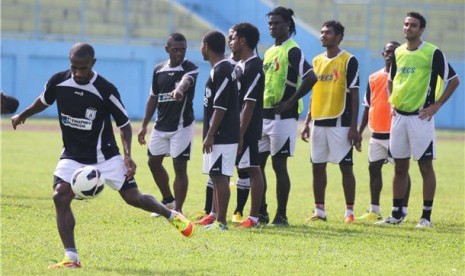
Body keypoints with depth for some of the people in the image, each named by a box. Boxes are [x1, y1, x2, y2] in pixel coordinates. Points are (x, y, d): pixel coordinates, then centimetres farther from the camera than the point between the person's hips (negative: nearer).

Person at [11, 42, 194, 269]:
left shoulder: (106, 90, -19)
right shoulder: (58, 81, -9)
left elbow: (124, 123, -8)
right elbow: (44, 101, 16)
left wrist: (127, 156, -18)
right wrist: (23, 115, 23)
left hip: (104, 155, -2)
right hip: (73, 155, 2)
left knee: (133, 197, -3)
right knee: (60, 196, -19)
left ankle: (172, 215, 28)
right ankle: (71, 257, -16)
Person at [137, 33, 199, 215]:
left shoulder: (190, 69, -11)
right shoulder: (159, 69, 7)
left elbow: (186, 81, -36)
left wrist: (180, 89, -60)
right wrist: (144, 125, 13)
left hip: (181, 126, -6)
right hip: (161, 125, 7)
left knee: (180, 167, -6)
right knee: (154, 162, 14)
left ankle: (178, 210, 1)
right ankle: (168, 201, 32)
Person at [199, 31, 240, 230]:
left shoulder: (221, 70, -16)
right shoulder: (224, 68, 16)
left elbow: (220, 107, -20)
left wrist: (210, 135, -20)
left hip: (222, 136, -10)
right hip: (221, 136, 10)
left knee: (220, 176, -9)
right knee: (216, 176, 16)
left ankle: (221, 221, -8)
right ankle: (214, 215, 24)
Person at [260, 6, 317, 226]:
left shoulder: (292, 51, -11)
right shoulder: (269, 52, 16)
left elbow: (311, 78, -22)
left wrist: (290, 102, -19)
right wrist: (258, 105, 13)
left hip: (282, 117, -9)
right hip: (264, 115, 9)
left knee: (279, 164, -5)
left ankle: (281, 216, 1)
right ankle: (261, 213, 15)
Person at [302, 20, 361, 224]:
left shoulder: (349, 61, -5)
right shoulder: (317, 61, 13)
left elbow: (354, 95, -7)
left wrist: (353, 127, -12)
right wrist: (307, 122, 12)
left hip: (340, 122, -6)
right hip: (319, 122, 6)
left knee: (346, 166, -3)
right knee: (317, 166, 6)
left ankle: (349, 212, 2)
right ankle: (319, 211, 13)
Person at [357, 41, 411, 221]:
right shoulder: (373, 78, 12)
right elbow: (368, 107, 17)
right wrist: (359, 131, 13)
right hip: (377, 133, 6)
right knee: (374, 168, 7)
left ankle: (402, 211, 0)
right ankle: (374, 210, 15)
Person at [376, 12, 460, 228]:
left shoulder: (433, 53, -8)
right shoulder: (398, 53, 10)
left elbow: (454, 80, -6)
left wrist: (436, 105, -10)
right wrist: (392, 103, 11)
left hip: (421, 117, -6)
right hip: (399, 116, 6)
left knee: (425, 166, -3)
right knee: (400, 167, 9)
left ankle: (426, 217, 1)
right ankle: (396, 214, 15)